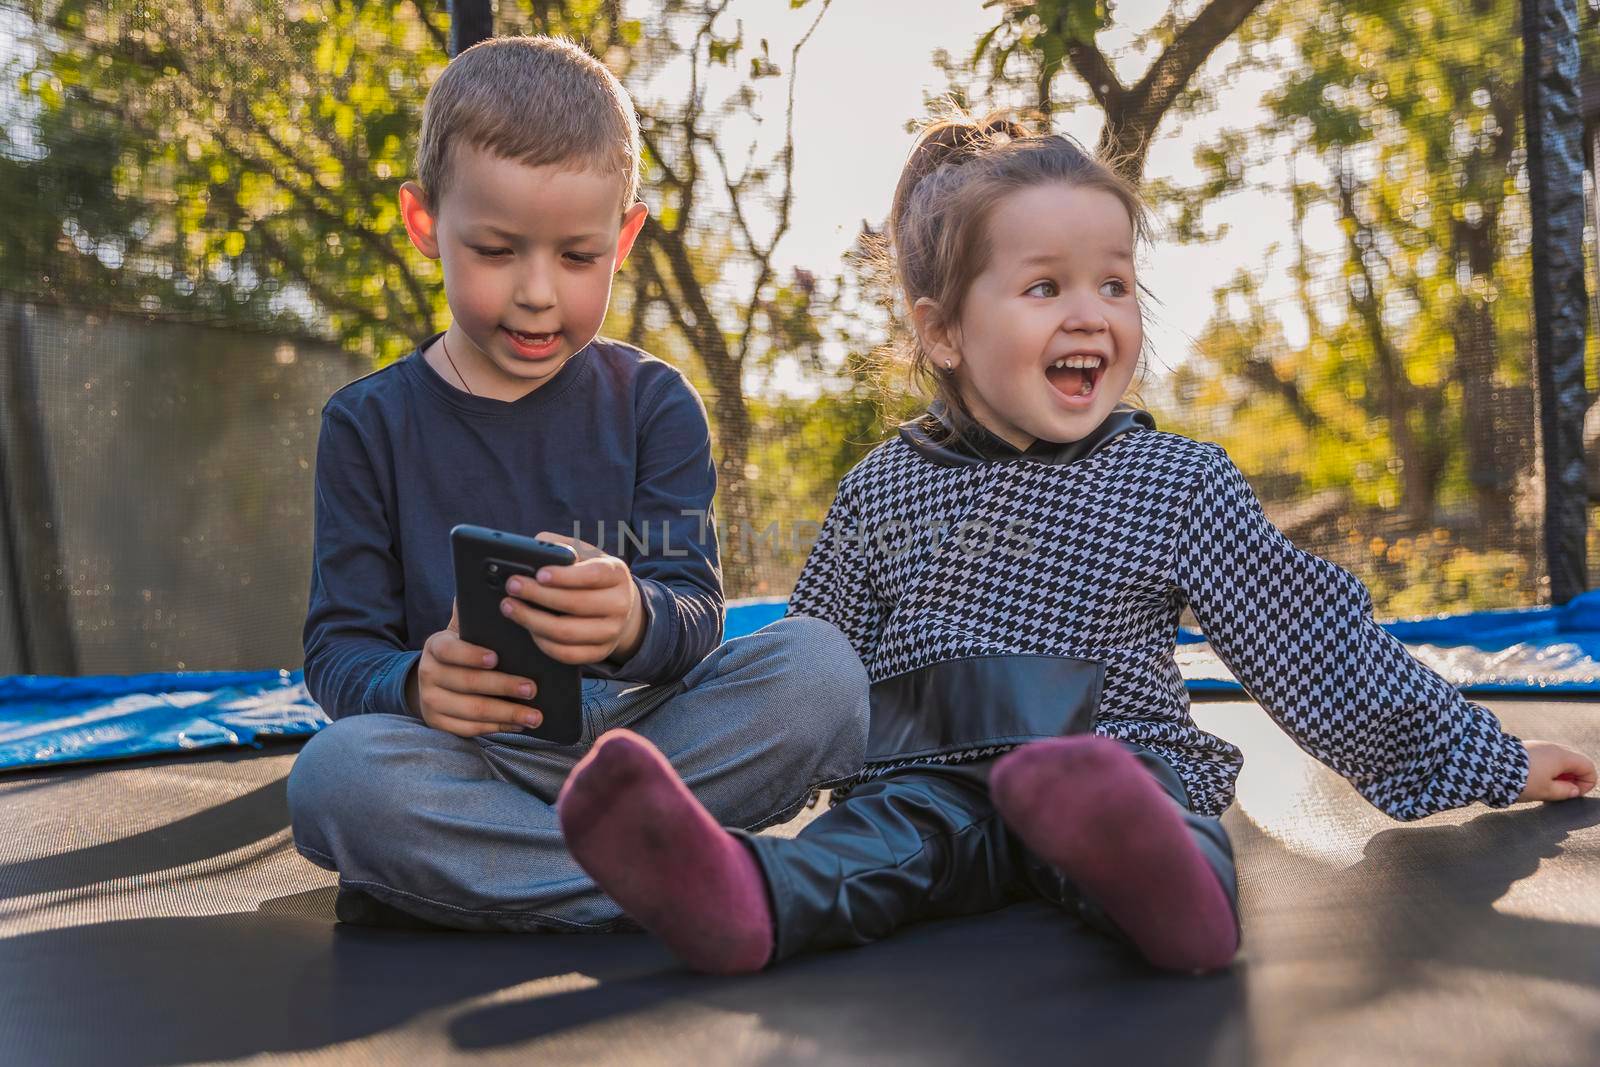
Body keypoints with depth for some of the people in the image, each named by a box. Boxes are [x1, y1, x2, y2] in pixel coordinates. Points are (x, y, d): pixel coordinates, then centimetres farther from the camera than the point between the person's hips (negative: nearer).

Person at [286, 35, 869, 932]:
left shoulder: (653, 404, 9)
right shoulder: (371, 424, 8)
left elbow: (696, 612, -2)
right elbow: (340, 646, 2)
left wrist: (637, 622, -30)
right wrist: (414, 683, -25)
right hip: (471, 755, -1)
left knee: (819, 666, -25)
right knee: (336, 776, -34)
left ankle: (464, 870, -25)